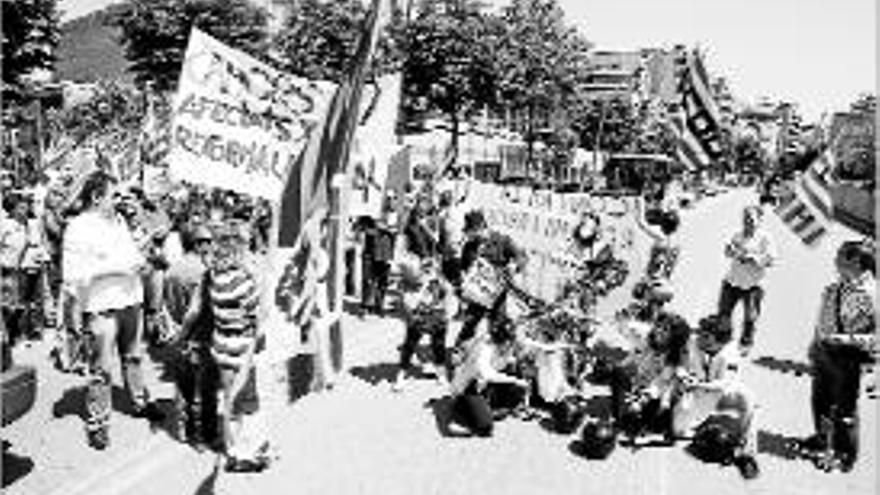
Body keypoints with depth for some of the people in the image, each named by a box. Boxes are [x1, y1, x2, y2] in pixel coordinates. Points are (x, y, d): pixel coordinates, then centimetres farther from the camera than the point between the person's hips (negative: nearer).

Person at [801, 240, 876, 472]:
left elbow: (874, 337, -24)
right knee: (820, 399, 24)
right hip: (824, 352, 7)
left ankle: (845, 455, 32)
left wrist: (842, 339, -29)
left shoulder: (869, 295, -23)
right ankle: (822, 438, 49)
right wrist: (815, 344, 14)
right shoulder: (834, 288, -2)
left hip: (847, 357, -7)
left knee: (844, 409, 10)